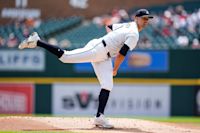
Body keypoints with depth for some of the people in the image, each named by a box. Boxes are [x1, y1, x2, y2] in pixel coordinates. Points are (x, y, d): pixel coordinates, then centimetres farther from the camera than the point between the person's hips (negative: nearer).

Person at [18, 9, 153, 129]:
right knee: (64, 56, -15)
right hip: (96, 49, -10)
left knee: (107, 86, 2)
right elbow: (121, 54, -17)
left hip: (104, 58, 10)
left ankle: (99, 117, -1)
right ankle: (36, 42, -10)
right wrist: (115, 69, -2)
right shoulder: (134, 35, -15)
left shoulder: (126, 25, 15)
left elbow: (109, 27, 31)